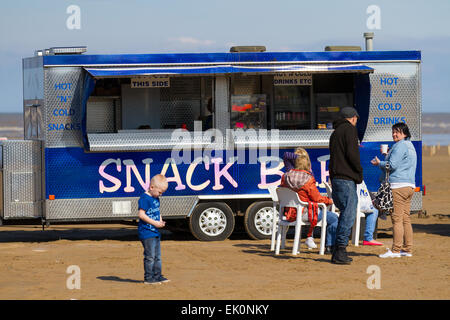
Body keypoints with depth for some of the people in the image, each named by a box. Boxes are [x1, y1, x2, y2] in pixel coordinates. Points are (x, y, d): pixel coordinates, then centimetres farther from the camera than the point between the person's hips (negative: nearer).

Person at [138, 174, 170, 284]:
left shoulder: (156, 199, 14)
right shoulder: (144, 198, -15)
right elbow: (142, 214, -20)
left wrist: (161, 221, 4)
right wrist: (155, 223, -20)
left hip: (155, 232, 9)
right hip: (147, 232, -9)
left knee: (157, 256, 13)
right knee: (150, 256, -6)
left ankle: (157, 275, 21)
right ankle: (148, 277, -1)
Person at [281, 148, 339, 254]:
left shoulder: (285, 177, -2)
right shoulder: (308, 179, -19)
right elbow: (317, 198, -14)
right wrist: (329, 200, 7)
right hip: (304, 213, -7)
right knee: (334, 218, 8)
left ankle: (310, 237, 34)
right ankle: (330, 246, 9)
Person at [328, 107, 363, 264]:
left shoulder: (335, 133, 23)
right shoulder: (350, 129, -5)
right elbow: (352, 154, -17)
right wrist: (359, 172, -3)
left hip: (335, 178, 9)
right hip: (346, 179, -9)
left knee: (345, 214, 14)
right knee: (348, 214, -11)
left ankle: (339, 252, 13)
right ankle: (340, 250, -17)